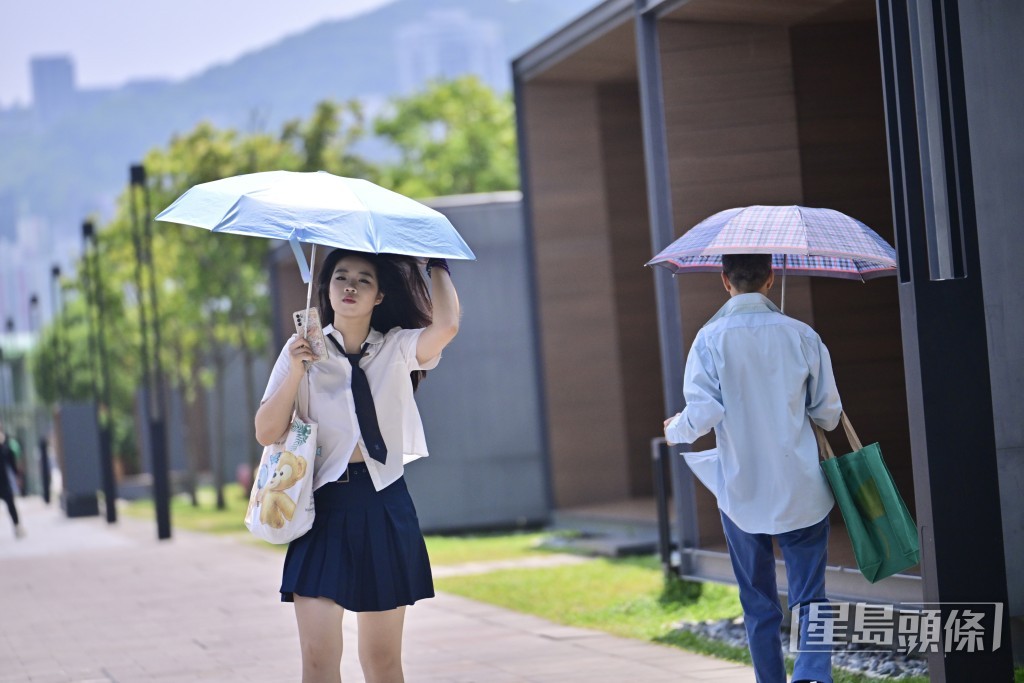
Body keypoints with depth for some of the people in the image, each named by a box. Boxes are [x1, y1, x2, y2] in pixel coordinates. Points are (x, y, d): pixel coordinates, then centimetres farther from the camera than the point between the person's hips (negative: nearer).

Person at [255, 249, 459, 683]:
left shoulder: (396, 348, 4)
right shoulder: (305, 350, 5)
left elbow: (446, 326, -18)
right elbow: (267, 433, -2)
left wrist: (437, 265, -4)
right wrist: (296, 371, -13)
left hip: (384, 509, 1)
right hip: (324, 506, -1)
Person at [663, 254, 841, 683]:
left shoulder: (711, 339, -7)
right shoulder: (801, 335, -2)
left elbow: (703, 413, -15)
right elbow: (828, 414, 3)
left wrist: (675, 430, 6)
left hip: (742, 494, 0)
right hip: (801, 492, 0)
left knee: (759, 607, 13)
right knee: (810, 598, 2)